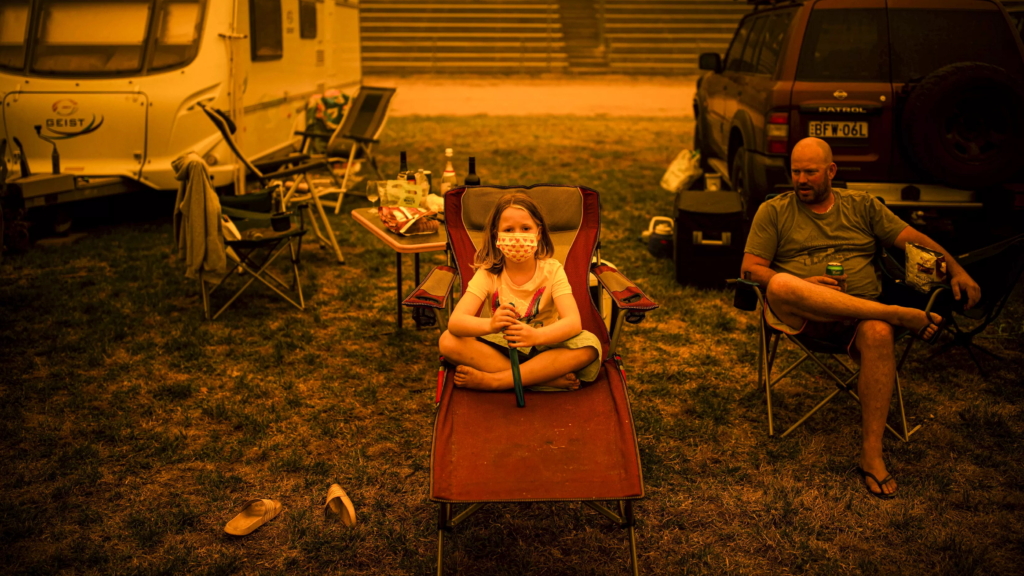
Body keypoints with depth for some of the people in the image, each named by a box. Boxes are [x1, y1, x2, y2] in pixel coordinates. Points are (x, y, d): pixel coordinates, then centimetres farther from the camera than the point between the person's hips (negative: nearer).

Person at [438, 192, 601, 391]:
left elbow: (573, 322, -23)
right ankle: (550, 378, -28)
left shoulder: (552, 270, -9)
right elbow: (455, 321, -23)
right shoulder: (487, 274, -10)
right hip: (499, 350, 1)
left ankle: (492, 380, -28)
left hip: (543, 351, 0)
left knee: (589, 344, -29)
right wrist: (490, 324, -46)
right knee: (448, 341, -25)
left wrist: (535, 335, -44)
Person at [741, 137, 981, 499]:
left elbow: (912, 238, 13)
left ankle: (872, 454, -33)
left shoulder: (862, 206, 19)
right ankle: (900, 314, -32)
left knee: (878, 333, -36)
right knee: (781, 285, -37)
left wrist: (955, 270, -4)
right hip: (801, 316, -1)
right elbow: (750, 269, 2)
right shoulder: (773, 212, 12)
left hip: (861, 313, 1)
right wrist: (806, 286, -12)